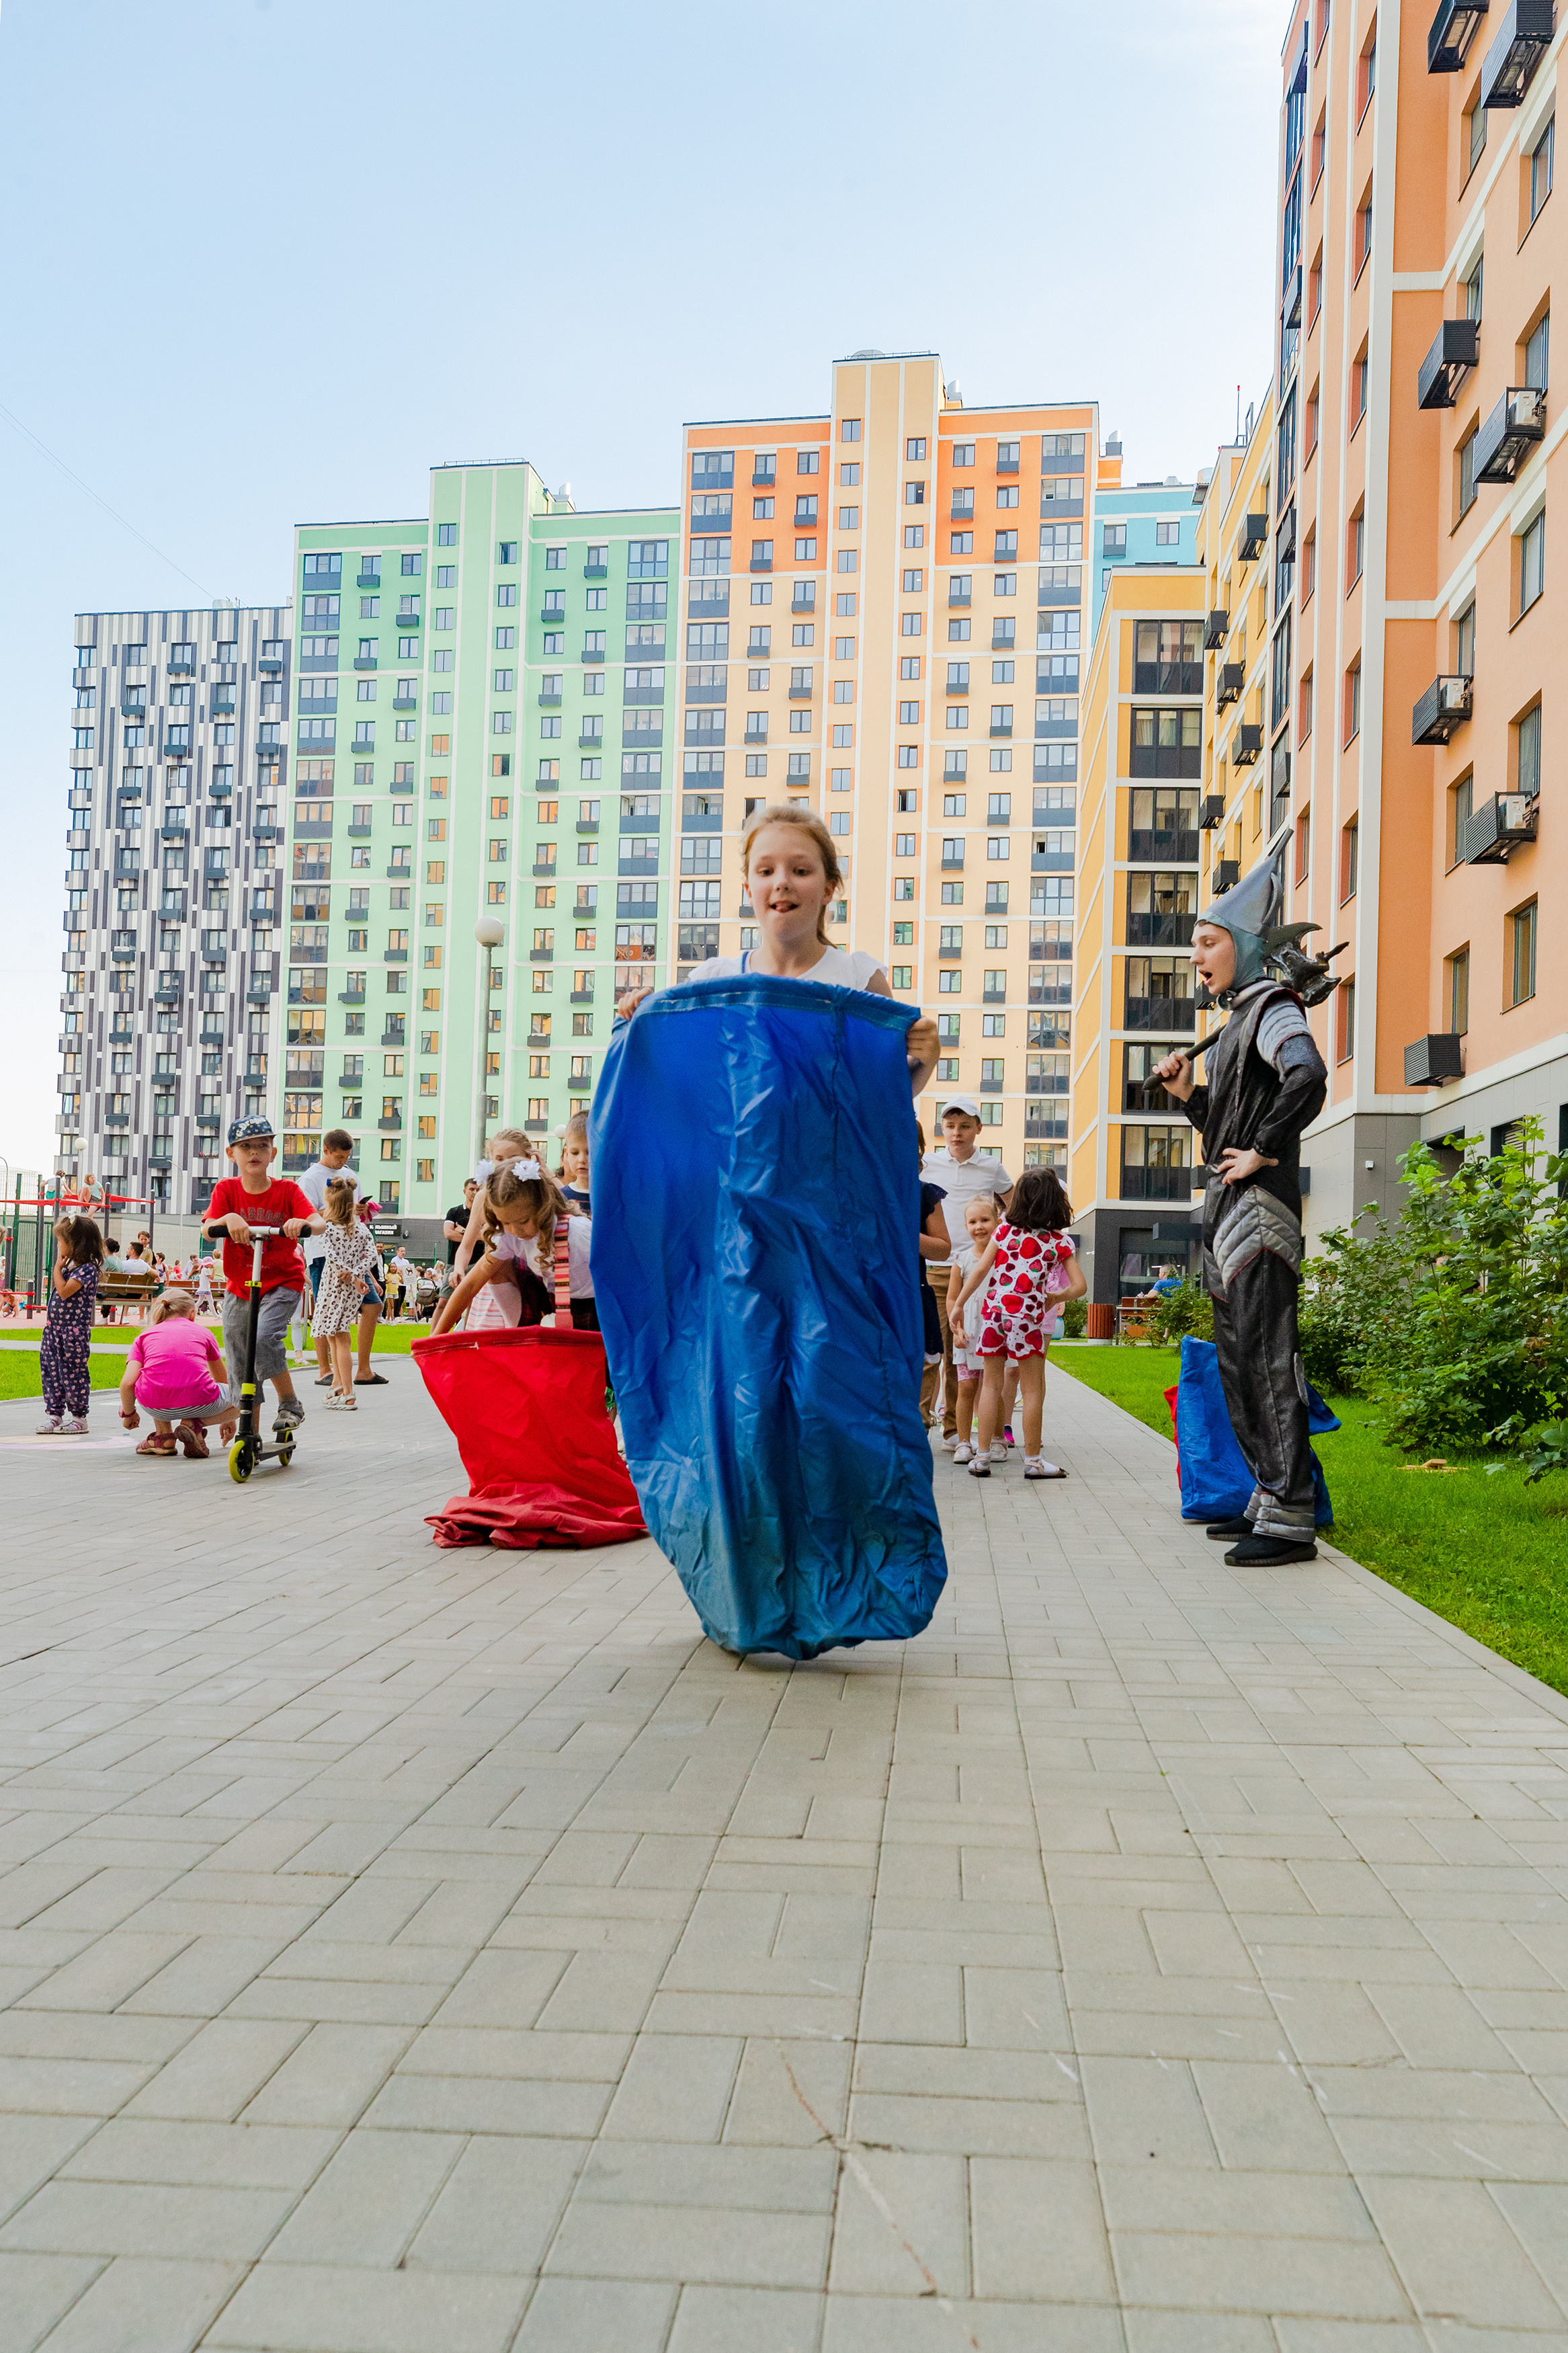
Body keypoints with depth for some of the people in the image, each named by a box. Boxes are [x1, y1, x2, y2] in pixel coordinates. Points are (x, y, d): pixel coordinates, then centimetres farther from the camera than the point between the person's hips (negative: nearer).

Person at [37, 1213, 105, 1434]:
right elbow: (57, 1293, 24)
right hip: (55, 1328, 9)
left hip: (74, 1331, -9)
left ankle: (79, 1418, 6)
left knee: (73, 1371, -2)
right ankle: (54, 1413, 19)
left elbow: (64, 1291, -21)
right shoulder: (69, 1266, 12)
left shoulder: (88, 1269, -15)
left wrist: (57, 1268, -13)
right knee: (51, 1370, 10)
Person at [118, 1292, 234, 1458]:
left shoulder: (144, 1336, 20)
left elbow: (128, 1384, 5)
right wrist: (227, 1420, 53)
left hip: (155, 1407, 2)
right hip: (199, 1404, -2)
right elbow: (223, 1380, 37)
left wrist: (128, 1414, 27)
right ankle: (194, 1424, 1)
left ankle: (163, 1435, 17)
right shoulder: (202, 1331, 23)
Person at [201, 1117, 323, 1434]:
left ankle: (291, 1404, -8)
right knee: (240, 1366, 7)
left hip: (282, 1283, -3)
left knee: (263, 1337, -28)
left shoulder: (287, 1190, -7)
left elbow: (319, 1223, -20)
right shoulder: (226, 1189, -3)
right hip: (239, 1287, 3)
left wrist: (302, 1223, -43)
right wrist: (229, 1218, -39)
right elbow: (207, 1229, -18)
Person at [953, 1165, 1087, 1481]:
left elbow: (981, 1270, 2)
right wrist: (1054, 1297, 15)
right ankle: (1033, 1460, 9)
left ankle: (982, 1456, 10)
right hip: (1028, 1316, -2)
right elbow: (1079, 1286, -3)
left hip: (994, 1311, 2)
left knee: (991, 1383, 10)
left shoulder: (1005, 1229, 4)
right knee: (1032, 1389, 6)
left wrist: (959, 1304, 10)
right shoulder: (1060, 1241, 1)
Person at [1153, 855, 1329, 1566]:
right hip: (1225, 1214, 10)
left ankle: (1289, 1519, -7)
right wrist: (1186, 1093, 10)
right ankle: (1268, 1499, 21)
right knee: (1237, 1362, 12)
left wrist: (1263, 1152, -20)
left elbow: (1307, 1078, -28)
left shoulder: (1272, 1008, -7)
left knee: (1266, 1358, -10)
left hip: (1259, 1211, -10)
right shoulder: (1236, 1023, 21)